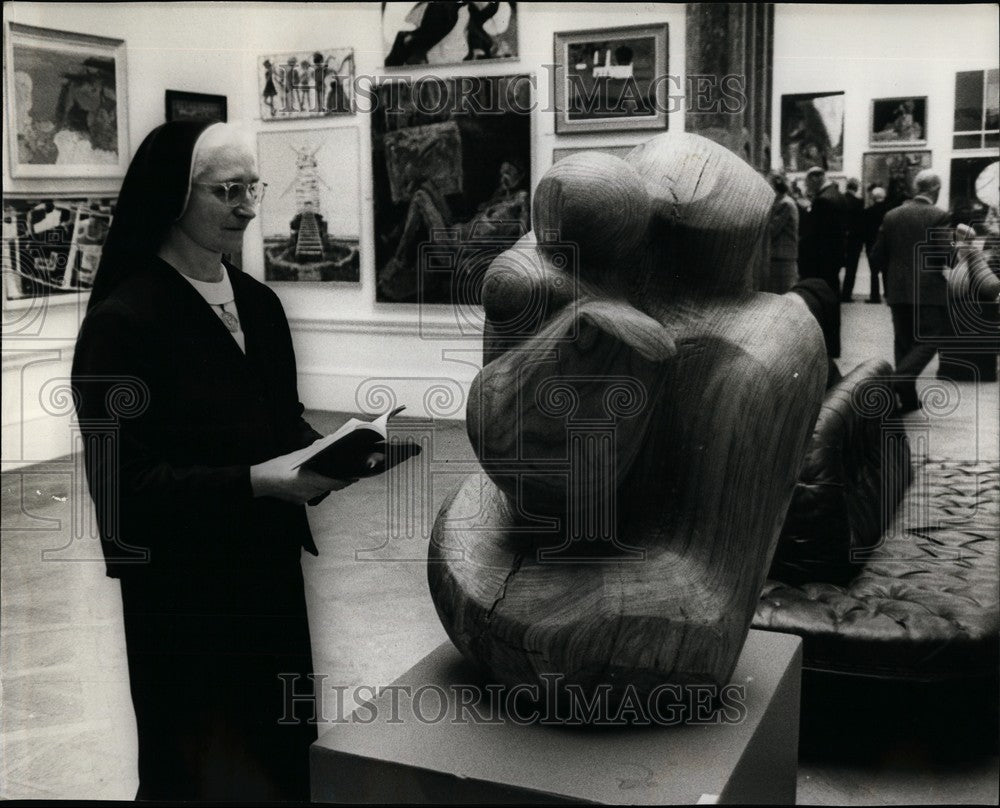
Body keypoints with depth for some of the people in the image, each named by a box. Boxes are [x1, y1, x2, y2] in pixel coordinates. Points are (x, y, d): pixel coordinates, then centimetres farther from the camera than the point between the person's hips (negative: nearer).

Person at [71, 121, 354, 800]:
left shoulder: (258, 302, 7)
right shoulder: (122, 320, -15)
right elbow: (126, 481, -18)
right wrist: (255, 481, -25)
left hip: (269, 569, 6)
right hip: (181, 590, -6)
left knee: (283, 757, 15)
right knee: (198, 769, 10)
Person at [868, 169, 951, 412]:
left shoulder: (891, 216, 5)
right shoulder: (939, 216, -9)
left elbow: (877, 257, 6)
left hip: (898, 292, 5)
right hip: (929, 291, -5)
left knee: (904, 342, 12)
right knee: (929, 340, 1)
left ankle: (907, 399, 14)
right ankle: (901, 380, -21)